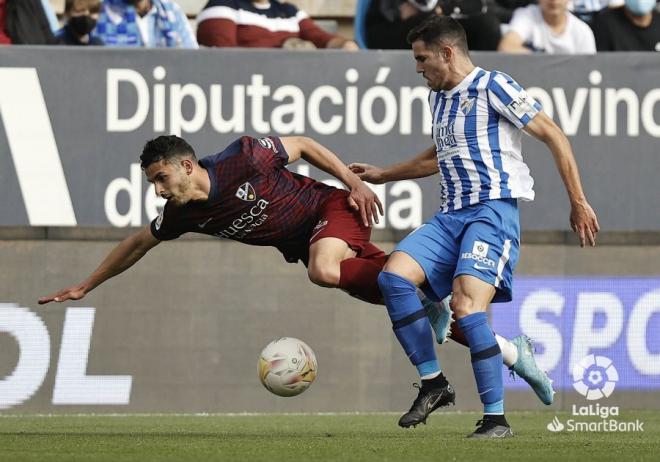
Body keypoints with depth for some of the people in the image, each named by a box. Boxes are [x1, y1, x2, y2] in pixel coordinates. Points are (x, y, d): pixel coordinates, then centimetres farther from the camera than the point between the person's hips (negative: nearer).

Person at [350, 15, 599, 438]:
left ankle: (496, 418, -17)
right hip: (451, 215, 8)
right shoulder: (439, 97, 20)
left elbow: (554, 136, -6)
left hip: (493, 211, -8)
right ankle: (431, 380, -3)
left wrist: (578, 202, -9)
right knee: (394, 275, -13)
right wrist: (381, 176, 41)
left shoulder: (491, 86, -6)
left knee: (467, 305, -23)